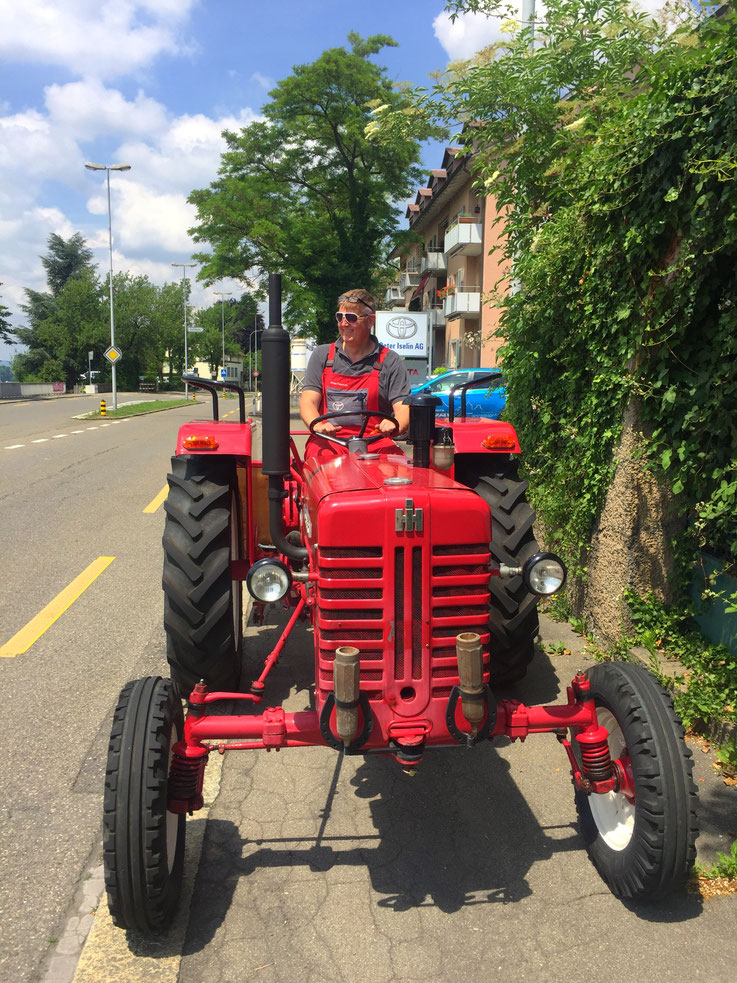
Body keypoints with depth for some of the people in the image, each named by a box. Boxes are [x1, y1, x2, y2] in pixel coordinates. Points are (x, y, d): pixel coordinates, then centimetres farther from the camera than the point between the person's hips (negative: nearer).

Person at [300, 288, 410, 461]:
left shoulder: (390, 362, 9)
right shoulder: (322, 355, 15)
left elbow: (403, 408, -1)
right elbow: (308, 401, 5)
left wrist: (395, 426, -27)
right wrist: (318, 426, -19)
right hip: (328, 441, 1)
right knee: (322, 456, -34)